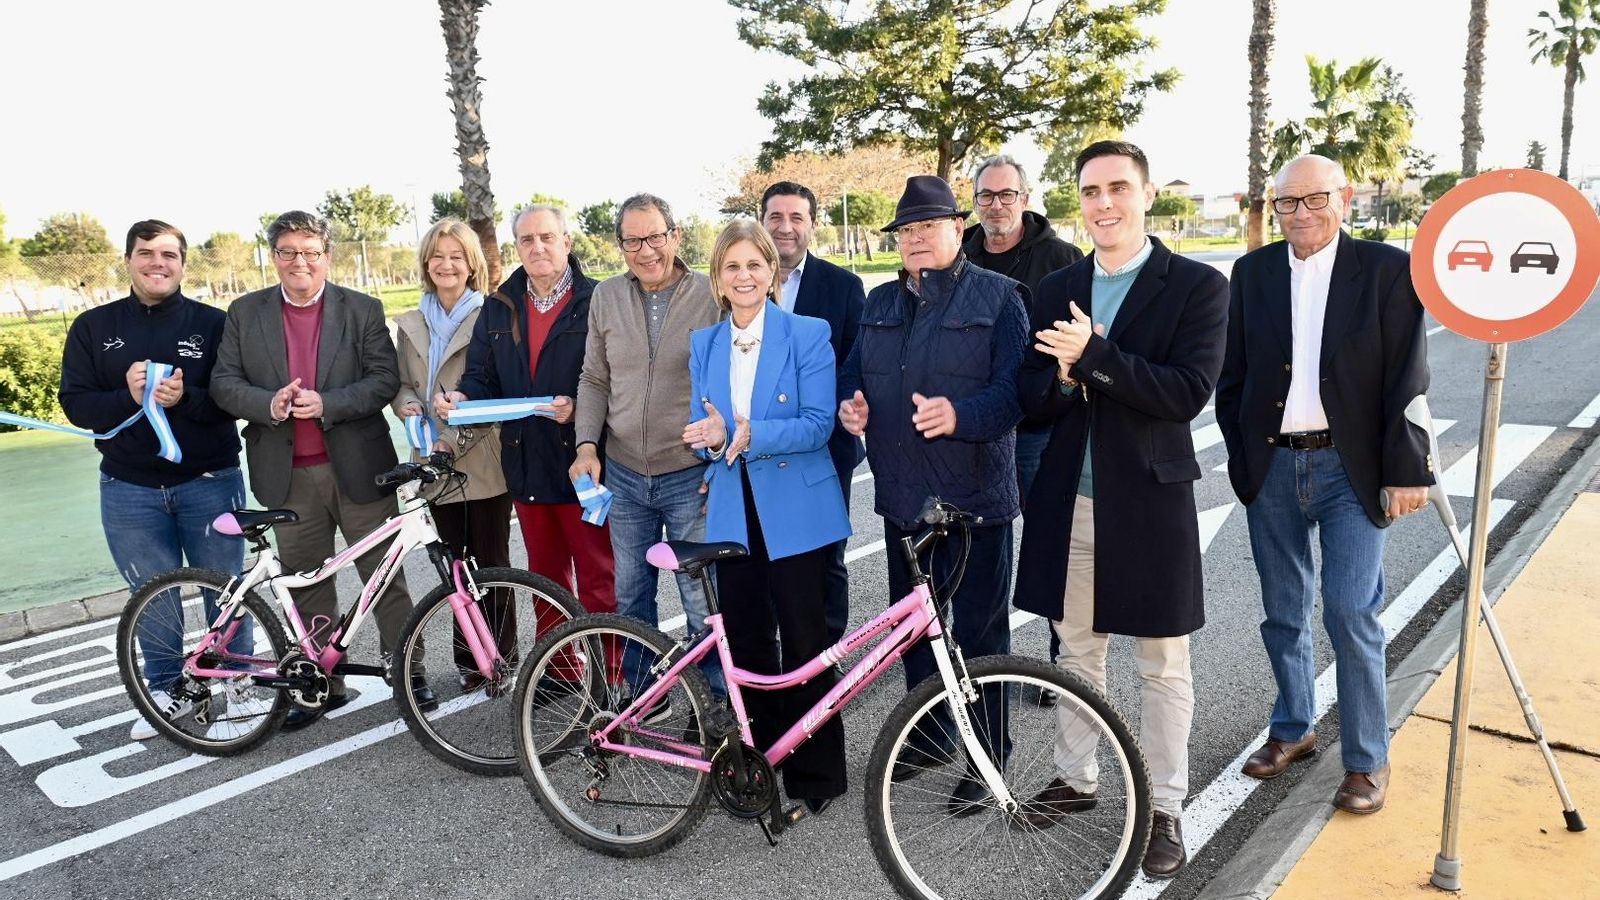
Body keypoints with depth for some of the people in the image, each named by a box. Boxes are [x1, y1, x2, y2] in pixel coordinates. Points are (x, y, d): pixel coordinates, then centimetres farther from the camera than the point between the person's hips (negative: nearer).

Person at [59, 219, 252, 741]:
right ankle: (166, 690, 28)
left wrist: (185, 398, -24)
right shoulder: (93, 327, 6)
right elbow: (75, 404, 0)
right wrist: (127, 395, -19)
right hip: (129, 489, 2)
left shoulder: (213, 323, -1)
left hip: (210, 482, -2)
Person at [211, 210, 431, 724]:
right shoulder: (245, 314, 7)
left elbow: (385, 379, -6)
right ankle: (322, 683, 25)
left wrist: (326, 404, -20)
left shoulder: (362, 310, 1)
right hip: (288, 476, 3)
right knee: (307, 585, 12)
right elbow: (224, 383, 3)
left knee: (384, 575, 5)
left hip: (357, 467, -2)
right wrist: (269, 404, -17)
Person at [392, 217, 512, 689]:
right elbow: (402, 383, 17)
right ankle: (468, 657, 19)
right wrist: (407, 405, -7)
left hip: (483, 460, -4)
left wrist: (456, 439, -16)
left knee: (490, 562, 2)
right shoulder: (410, 325, 14)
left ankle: (501, 658, 15)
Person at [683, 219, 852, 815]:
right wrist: (712, 437, -16)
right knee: (745, 641, 11)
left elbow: (818, 424, -13)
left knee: (803, 641, 3)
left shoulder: (808, 335, -6)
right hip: (734, 513, 5)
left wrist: (752, 435, -28)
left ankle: (815, 773, 18)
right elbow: (703, 430, 8)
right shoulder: (704, 345, 9)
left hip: (797, 512, -4)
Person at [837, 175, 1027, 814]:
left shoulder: (996, 297, -4)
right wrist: (852, 405, -4)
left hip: (974, 497, -5)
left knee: (979, 633, 4)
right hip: (901, 496, 6)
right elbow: (854, 372, 19)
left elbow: (1015, 389, -13)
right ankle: (930, 737, 36)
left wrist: (959, 415, -31)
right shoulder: (880, 303, 13)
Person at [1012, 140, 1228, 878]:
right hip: (1068, 497, 4)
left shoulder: (1198, 285, -6)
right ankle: (1074, 779, 35)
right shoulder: (1055, 289, 8)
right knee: (1076, 650, 18)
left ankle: (1163, 809, 25)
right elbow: (1032, 396, 4)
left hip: (1149, 498, -4)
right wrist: (1065, 377, -17)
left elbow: (1189, 391, -17)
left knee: (1161, 664, 8)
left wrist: (1095, 356, -24)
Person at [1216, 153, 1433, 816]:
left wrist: (1406, 471, -9)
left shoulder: (1387, 269, -3)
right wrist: (1242, 457, 3)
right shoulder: (1252, 272, 5)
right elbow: (1231, 374, 8)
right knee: (1283, 612, 14)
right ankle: (1291, 729, 32)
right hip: (1271, 469, 3)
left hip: (1351, 469, -3)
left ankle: (1367, 759, 14)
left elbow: (1407, 379, -5)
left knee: (1351, 614, -4)